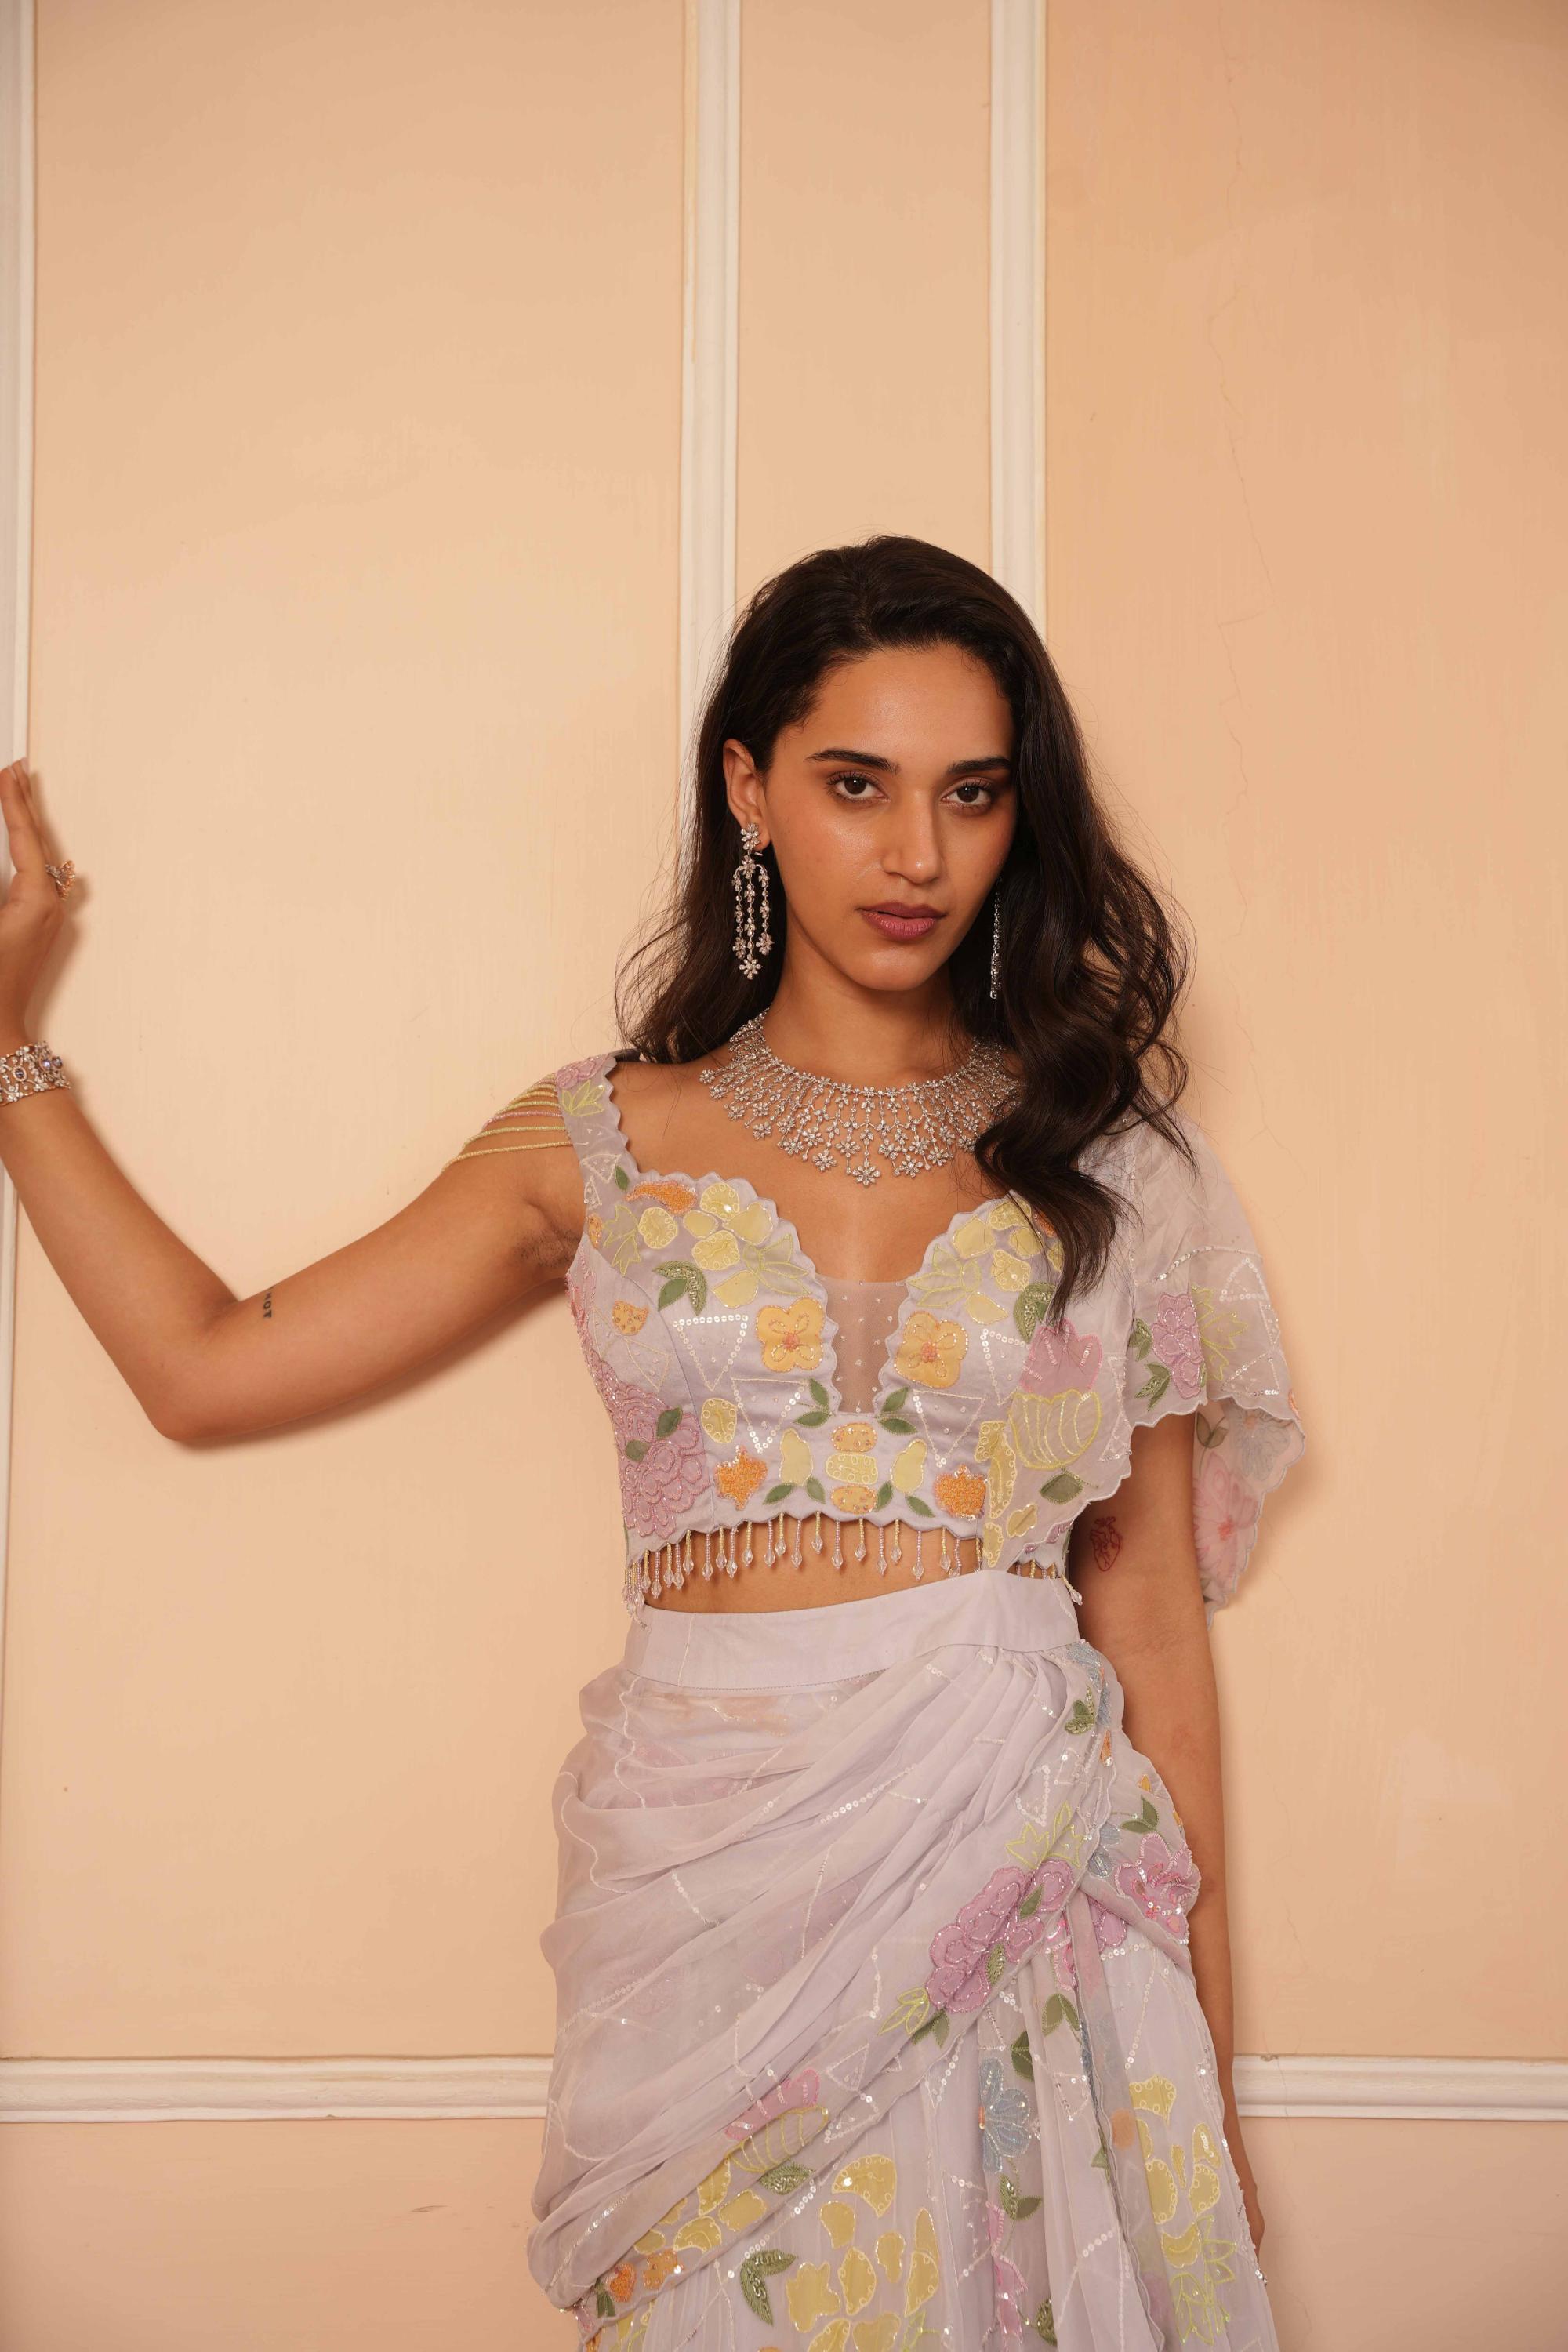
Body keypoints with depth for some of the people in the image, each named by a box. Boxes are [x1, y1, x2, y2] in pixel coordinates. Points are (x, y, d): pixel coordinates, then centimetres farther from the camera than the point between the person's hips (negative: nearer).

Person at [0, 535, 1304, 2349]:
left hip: (1026, 1882, 0)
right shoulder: (607, 1145, 5)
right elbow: (207, 1364, 5)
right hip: (705, 1906, 0)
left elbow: (1151, 1625, 5)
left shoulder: (1105, 1158, 4)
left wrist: (1206, 2070, 6)